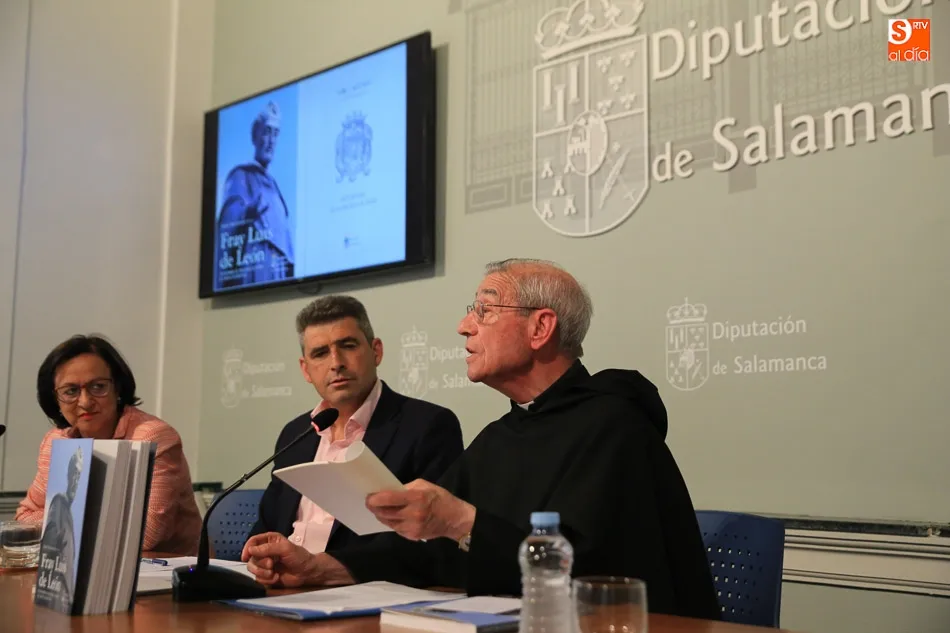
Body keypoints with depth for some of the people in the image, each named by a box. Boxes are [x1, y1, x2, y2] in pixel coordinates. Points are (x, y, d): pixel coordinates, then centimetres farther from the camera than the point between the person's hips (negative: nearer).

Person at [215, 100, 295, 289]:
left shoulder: (272, 184, 26)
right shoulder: (241, 176, 4)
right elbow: (230, 219, -14)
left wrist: (289, 267, 12)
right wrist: (251, 210, -35)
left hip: (278, 274, 7)